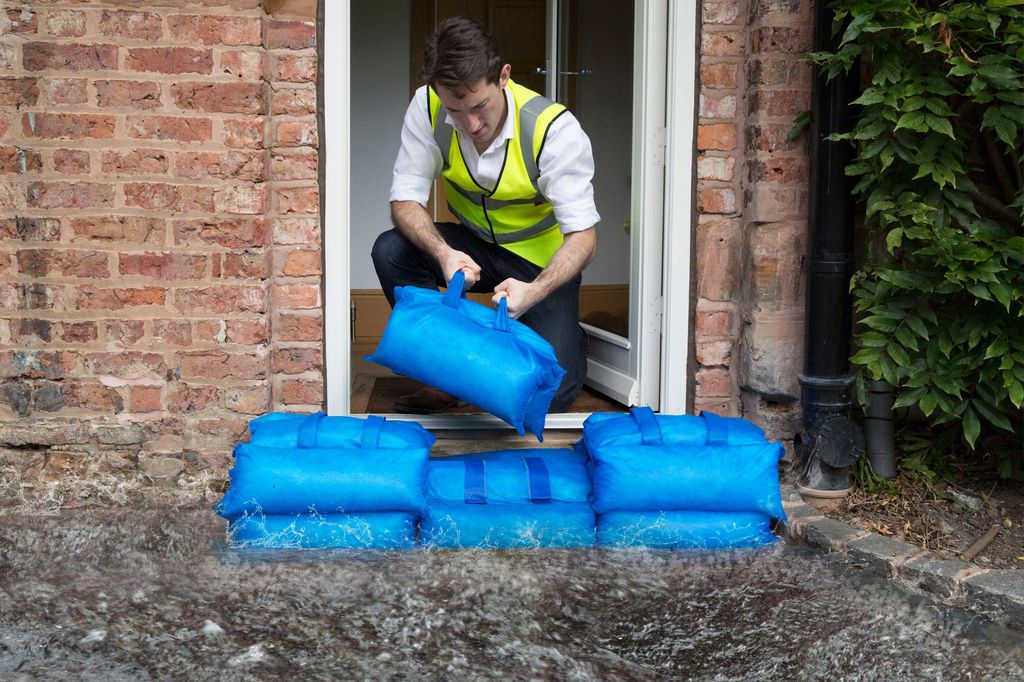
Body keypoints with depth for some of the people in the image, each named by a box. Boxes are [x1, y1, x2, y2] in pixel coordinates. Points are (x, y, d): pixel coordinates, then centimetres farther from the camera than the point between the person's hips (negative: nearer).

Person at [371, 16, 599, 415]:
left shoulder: (554, 128, -28)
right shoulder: (427, 108, -20)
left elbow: (583, 236, -27)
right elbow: (405, 199, -18)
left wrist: (535, 290, -46)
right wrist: (443, 254, -40)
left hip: (543, 260, -3)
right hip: (472, 245, 3)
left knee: (549, 393, -19)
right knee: (390, 251, -26)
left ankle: (565, 337, 18)